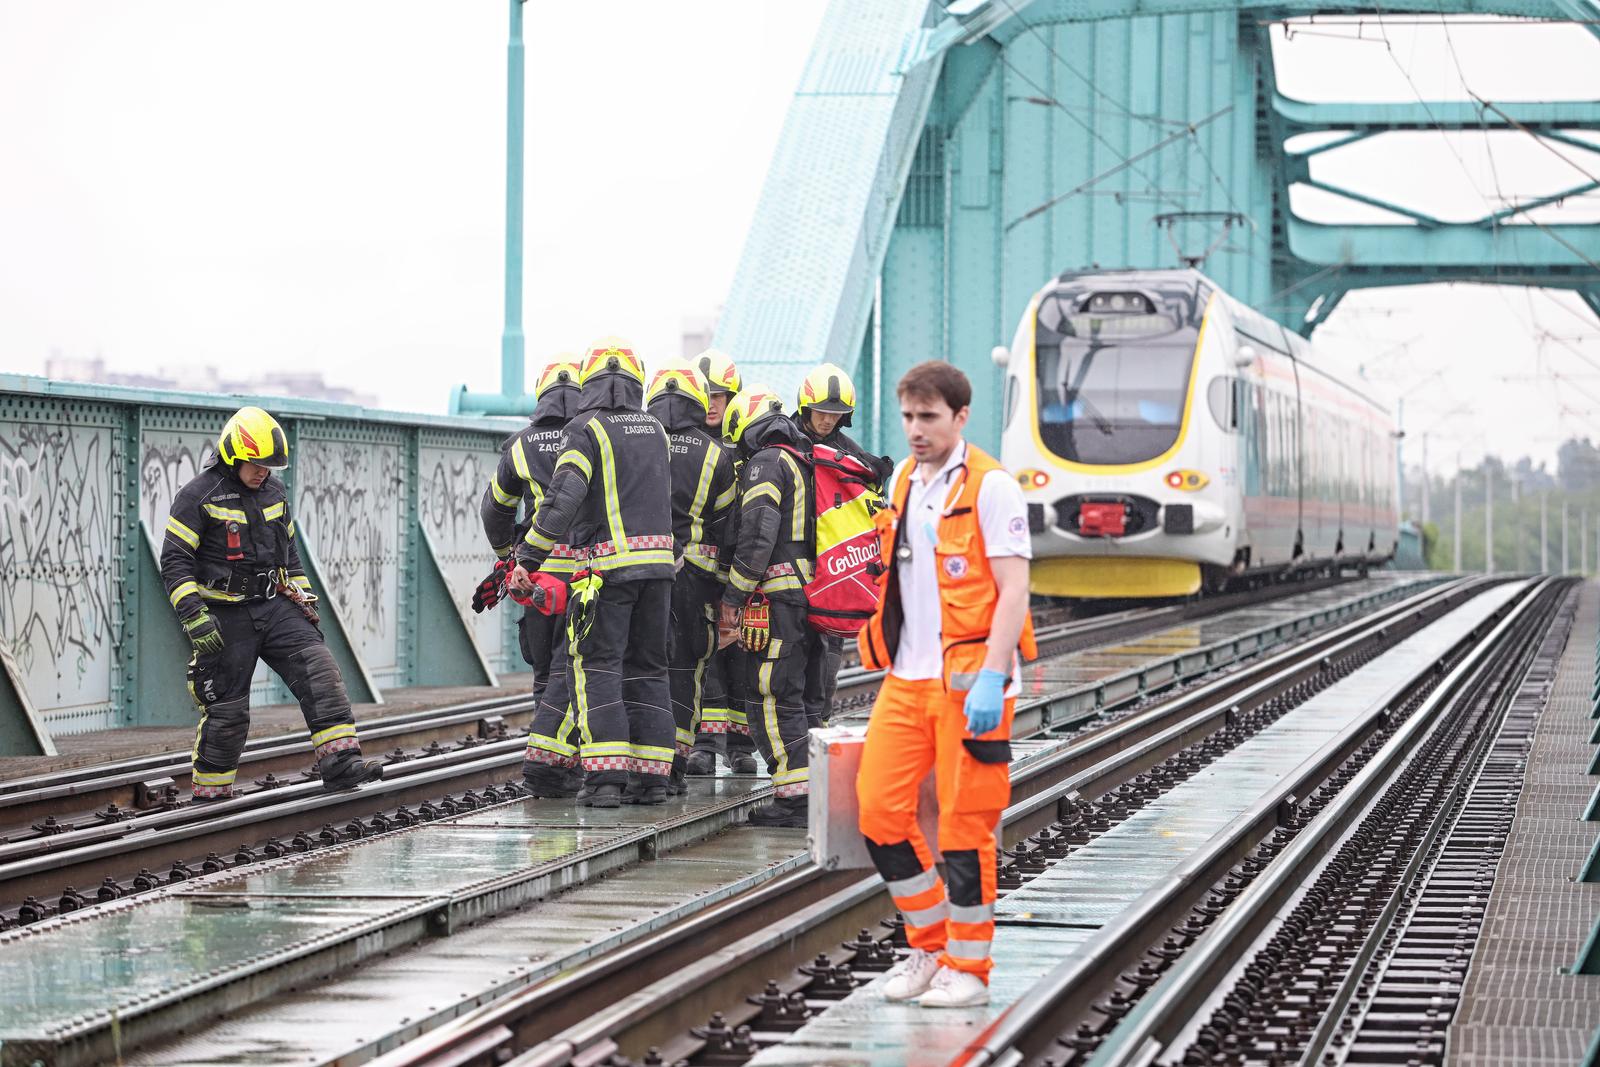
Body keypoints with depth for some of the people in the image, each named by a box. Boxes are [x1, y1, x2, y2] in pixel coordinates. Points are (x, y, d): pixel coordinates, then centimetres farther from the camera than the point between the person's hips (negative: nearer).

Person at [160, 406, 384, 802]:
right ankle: (209, 798, 12)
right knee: (227, 711, -1)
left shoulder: (274, 492, 11)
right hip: (226, 618, -5)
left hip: (275, 606, 5)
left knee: (319, 672, -14)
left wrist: (305, 598, 18)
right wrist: (195, 617, -20)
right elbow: (175, 561, -12)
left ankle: (341, 762, -20)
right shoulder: (199, 496, -9)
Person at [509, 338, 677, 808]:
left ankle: (605, 775, -11)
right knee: (647, 668, 12)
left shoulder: (586, 429, -7)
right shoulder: (655, 431, 14)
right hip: (658, 559, 6)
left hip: (607, 564, -6)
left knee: (598, 666, -2)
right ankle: (651, 776, 10)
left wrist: (528, 559, -12)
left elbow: (564, 498, -16)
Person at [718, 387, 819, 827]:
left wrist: (732, 598, -12)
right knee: (791, 695, 13)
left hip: (778, 597, -9)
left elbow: (757, 537, -17)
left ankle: (794, 792, -12)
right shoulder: (804, 464, 21)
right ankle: (804, 790, 13)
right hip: (808, 592, 9)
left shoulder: (765, 464, -8)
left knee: (769, 696, -8)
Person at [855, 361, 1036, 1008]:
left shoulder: (990, 487, -9)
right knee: (879, 811, 2)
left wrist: (991, 679, -22)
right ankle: (930, 944, 17)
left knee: (965, 824, -2)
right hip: (906, 680, 7)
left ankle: (968, 968, 9)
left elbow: (1014, 590, -14)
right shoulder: (902, 484, 13)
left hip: (970, 681, -7)